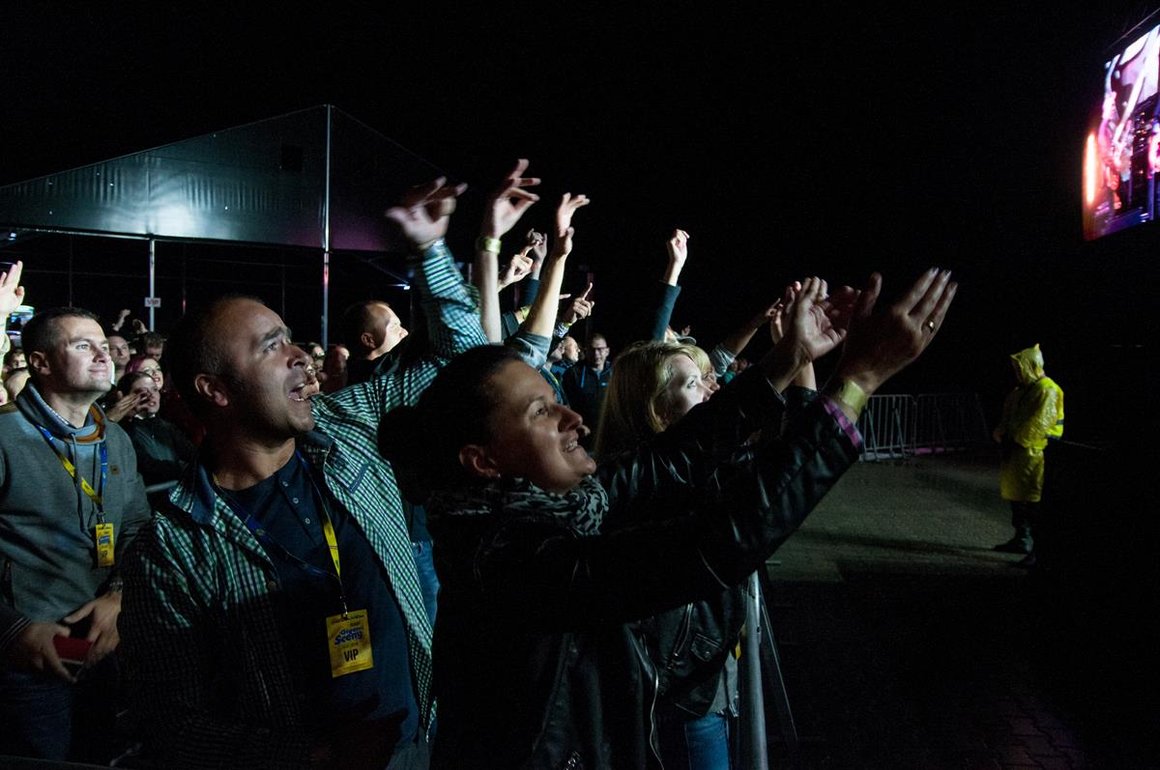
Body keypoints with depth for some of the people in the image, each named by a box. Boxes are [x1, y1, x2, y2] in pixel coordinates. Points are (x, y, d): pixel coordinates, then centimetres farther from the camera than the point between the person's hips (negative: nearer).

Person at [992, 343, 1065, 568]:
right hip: (1016, 451, 10)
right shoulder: (1020, 390, 18)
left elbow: (1039, 423, -21)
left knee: (1034, 501, -12)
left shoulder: (1048, 391, -13)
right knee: (1016, 497, 18)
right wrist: (1000, 433, 2)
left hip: (1035, 452, -10)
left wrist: (1017, 440, -15)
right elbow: (1008, 416, 20)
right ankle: (1021, 540, 32)